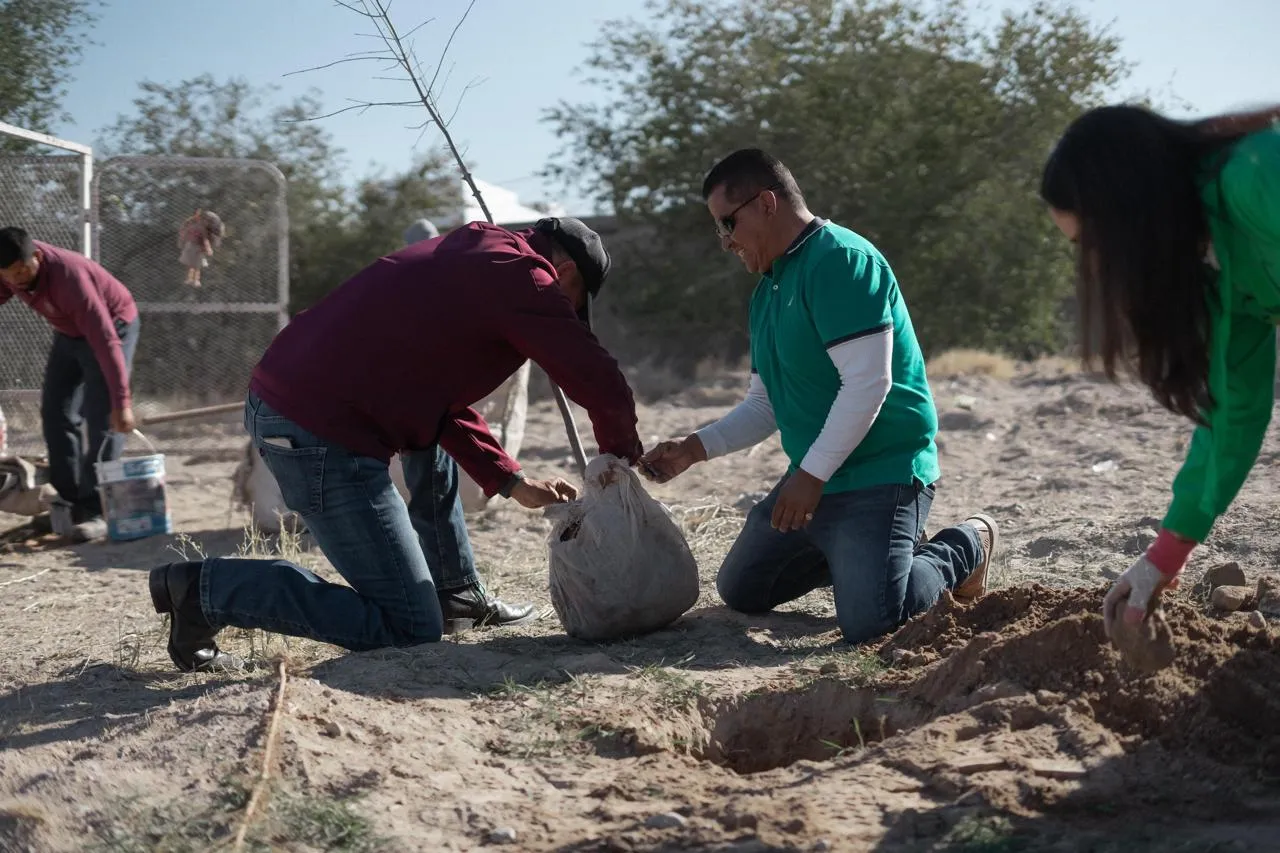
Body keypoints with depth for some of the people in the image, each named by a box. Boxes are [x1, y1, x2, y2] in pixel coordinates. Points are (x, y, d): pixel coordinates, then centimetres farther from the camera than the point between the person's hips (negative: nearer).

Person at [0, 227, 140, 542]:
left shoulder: (69, 275, -38)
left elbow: (105, 341, -41)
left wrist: (121, 402, -44)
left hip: (112, 325, -8)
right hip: (69, 331, 8)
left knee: (101, 418, -16)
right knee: (56, 412, 5)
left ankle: (97, 510, -15)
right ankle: (70, 501, 12)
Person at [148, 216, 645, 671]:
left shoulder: (468, 255, 22)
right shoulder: (520, 275, -5)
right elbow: (601, 385, -6)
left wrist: (512, 483, 22)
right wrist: (621, 457, 14)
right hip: (324, 442, -10)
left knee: (436, 425, 32)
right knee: (410, 631, -2)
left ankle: (455, 593, 33)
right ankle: (209, 588, -4)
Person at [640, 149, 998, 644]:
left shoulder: (839, 259, -18)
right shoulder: (768, 290, 12)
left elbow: (868, 383, -26)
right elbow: (766, 404, 17)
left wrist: (810, 476, -23)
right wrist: (694, 449, 3)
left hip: (879, 477, -10)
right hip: (813, 479, 10)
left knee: (868, 623, -23)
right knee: (740, 592, 16)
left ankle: (962, 548, 6)